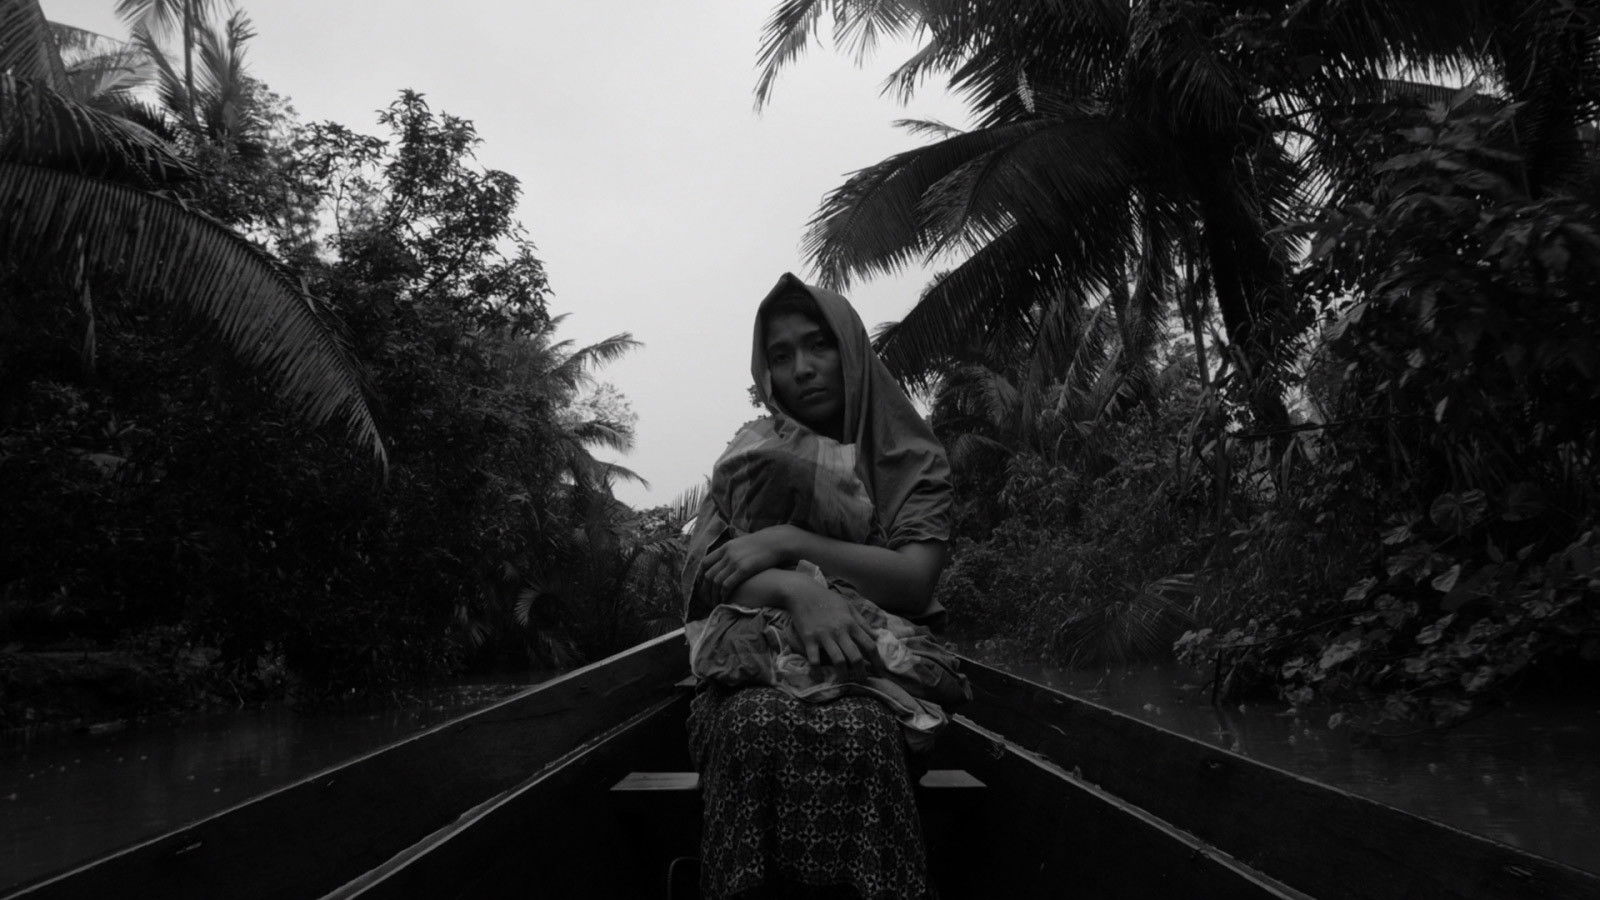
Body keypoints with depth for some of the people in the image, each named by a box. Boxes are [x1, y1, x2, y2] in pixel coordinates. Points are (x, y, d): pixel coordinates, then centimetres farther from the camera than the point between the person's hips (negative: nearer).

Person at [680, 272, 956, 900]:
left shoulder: (914, 459, 9)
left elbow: (916, 582, -6)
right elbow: (706, 573, -2)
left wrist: (789, 543, -16)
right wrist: (796, 590, -23)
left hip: (874, 664, 0)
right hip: (753, 667, 1)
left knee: (858, 730, -38)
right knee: (757, 724, -37)